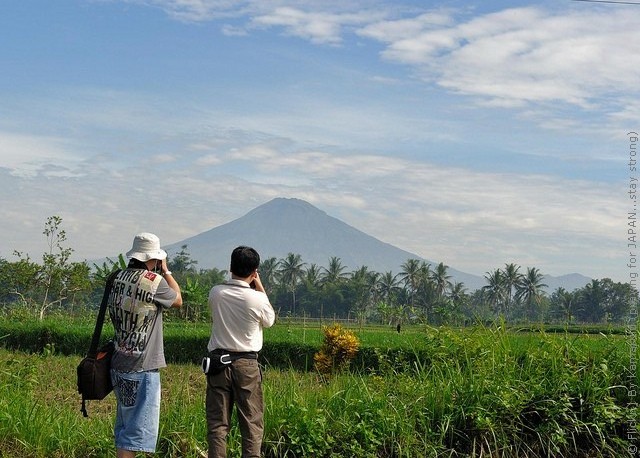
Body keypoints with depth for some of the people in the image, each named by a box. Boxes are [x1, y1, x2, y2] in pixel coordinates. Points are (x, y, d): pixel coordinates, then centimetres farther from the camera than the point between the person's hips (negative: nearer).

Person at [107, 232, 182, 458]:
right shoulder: (154, 280, -15)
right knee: (137, 429, -2)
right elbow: (177, 300, 2)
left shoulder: (118, 278, 3)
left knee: (124, 426, 18)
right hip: (142, 368, -7)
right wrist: (165, 270, 13)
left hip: (119, 363, 7)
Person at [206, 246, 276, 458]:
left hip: (218, 361, 3)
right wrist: (260, 289, 10)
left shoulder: (216, 293, -3)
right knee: (252, 423, 6)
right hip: (246, 364, -2)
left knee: (217, 422, 6)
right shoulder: (257, 299, -12)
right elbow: (269, 321, 8)